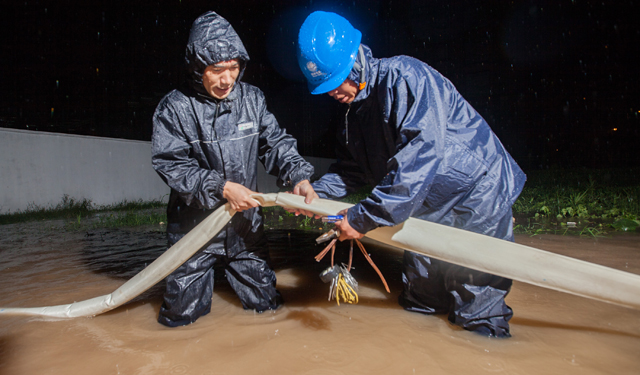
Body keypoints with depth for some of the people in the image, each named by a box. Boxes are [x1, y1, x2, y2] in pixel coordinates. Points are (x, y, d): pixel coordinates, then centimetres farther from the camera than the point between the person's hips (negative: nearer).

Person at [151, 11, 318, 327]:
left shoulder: (252, 98, -1)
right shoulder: (174, 107, -10)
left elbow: (276, 142, -3)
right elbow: (170, 164, -15)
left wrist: (298, 177, -21)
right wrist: (222, 187, -24)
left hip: (245, 222, 3)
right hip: (195, 223, -2)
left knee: (265, 302, 13)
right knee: (180, 313, 7)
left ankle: (231, 268, 40)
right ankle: (203, 275, 36)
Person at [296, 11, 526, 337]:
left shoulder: (404, 77, -25)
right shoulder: (353, 108, 3)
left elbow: (420, 154, -36)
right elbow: (351, 168, 9)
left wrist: (365, 216, -35)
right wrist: (316, 192, -9)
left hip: (475, 193, -8)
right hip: (428, 206, 8)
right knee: (420, 297, 20)